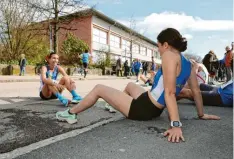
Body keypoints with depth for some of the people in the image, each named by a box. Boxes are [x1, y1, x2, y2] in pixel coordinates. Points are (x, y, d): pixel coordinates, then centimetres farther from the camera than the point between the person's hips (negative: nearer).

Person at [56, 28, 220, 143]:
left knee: (99, 89, 3)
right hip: (154, 109, 9)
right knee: (130, 85, 34)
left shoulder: (169, 55, -20)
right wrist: (201, 114, 20)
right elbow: (196, 90, 9)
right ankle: (116, 104, 52)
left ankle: (71, 113, 18)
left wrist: (176, 125, -33)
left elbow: (169, 92, -30)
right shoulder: (188, 63, 4)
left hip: (143, 109, -9)